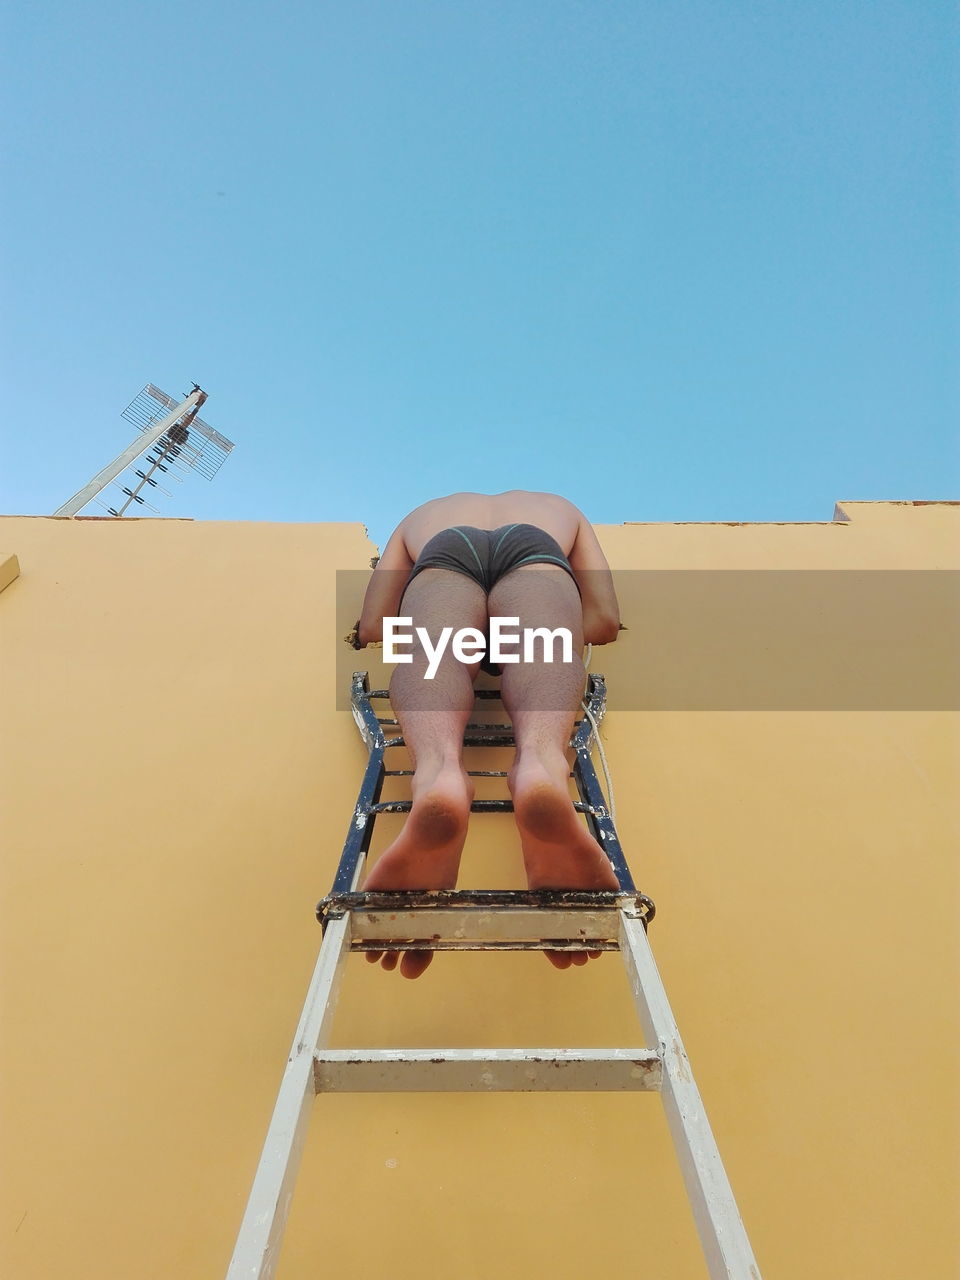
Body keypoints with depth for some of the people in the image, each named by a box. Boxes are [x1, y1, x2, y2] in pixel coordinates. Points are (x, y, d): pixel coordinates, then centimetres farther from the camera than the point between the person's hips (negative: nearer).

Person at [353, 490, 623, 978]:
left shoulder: (420, 517, 46)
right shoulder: (562, 509, 46)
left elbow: (371, 627, 28)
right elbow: (605, 620, 26)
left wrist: (445, 633, 42)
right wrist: (556, 629, 40)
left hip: (443, 556, 1)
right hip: (537, 556, 0)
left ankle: (439, 772, -56)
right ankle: (540, 762, -58)